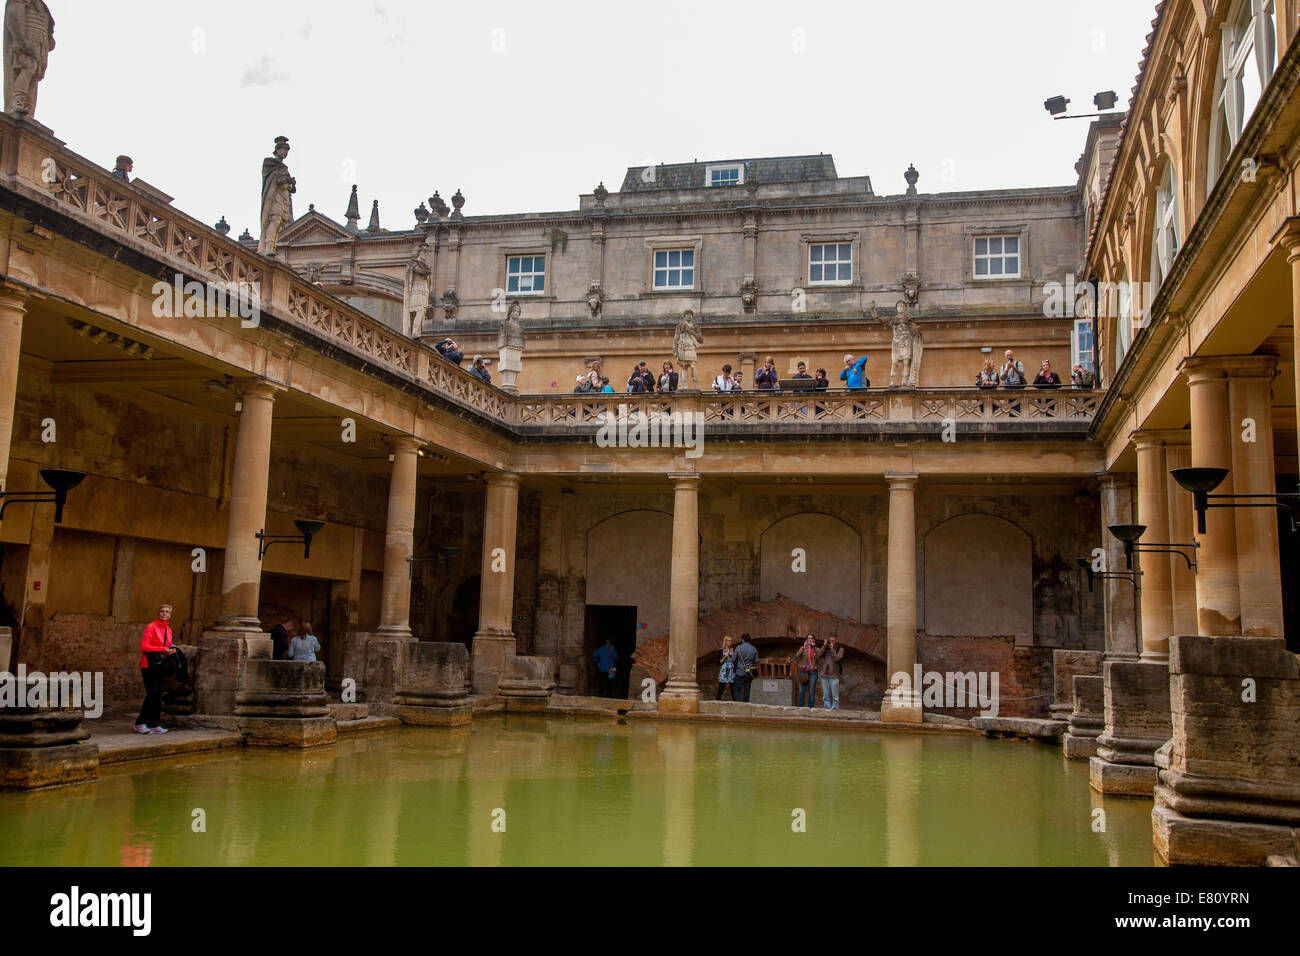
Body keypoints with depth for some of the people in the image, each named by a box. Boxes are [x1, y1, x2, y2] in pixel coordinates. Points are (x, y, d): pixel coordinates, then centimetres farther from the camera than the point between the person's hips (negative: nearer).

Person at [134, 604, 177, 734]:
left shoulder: (168, 629, 14)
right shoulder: (151, 627, -9)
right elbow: (144, 646, -15)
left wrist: (171, 650, 2)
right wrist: (163, 649, -18)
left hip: (159, 665, 7)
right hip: (149, 665, -7)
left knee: (157, 696, 5)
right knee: (153, 694, -13)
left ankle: (154, 725, 8)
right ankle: (140, 724, -4)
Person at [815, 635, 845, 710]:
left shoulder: (840, 649, 3)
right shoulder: (825, 648, 12)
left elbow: (837, 658, -13)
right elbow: (819, 655, -4)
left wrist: (832, 649, -11)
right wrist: (825, 645, -6)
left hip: (834, 675, -3)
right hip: (824, 674, 3)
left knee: (835, 695, -3)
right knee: (826, 695, 4)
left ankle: (835, 709, 1)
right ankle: (827, 710, 8)